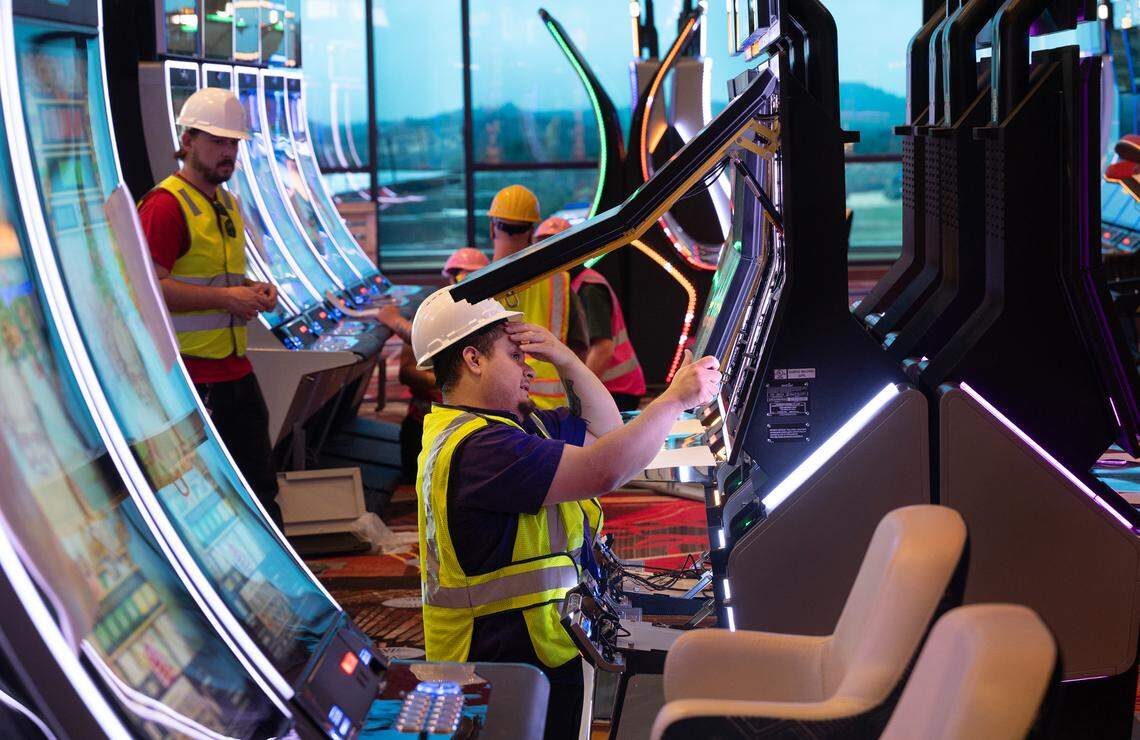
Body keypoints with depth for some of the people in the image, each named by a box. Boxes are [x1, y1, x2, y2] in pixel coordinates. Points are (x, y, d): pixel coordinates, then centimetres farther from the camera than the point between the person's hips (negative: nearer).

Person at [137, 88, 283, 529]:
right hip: (190, 374, -9)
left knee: (261, 485, 13)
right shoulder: (165, 205, -12)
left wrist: (255, 292, 7)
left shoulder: (228, 204, 17)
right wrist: (226, 298, -22)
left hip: (235, 370, 9)